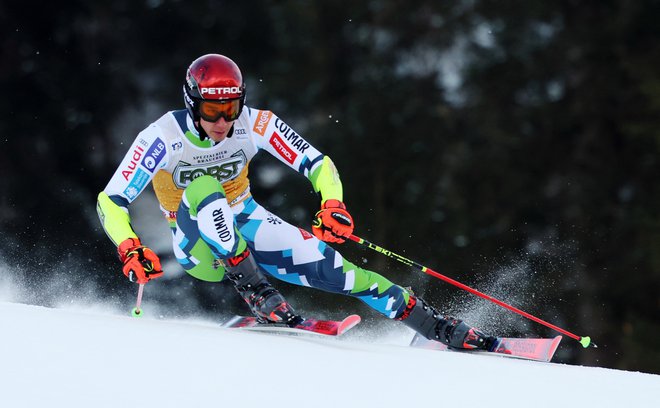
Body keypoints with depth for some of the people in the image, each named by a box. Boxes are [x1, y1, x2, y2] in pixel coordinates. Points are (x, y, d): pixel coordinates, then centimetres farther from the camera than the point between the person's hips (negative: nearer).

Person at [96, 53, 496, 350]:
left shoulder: (254, 124, -16)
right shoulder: (166, 136, -23)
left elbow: (318, 164, -12)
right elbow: (111, 200, -24)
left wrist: (333, 204, -32)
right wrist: (131, 249, -41)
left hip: (245, 224, 2)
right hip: (200, 246, -2)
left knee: (326, 265, -19)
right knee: (203, 189, -36)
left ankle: (444, 329, -13)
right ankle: (261, 298, -32)